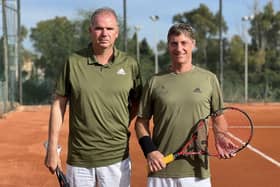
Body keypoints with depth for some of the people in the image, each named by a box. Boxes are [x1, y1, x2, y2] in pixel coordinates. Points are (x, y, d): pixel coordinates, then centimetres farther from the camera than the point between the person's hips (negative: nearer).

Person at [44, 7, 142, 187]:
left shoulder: (130, 64, 1)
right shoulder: (74, 62, -2)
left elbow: (136, 103, 13)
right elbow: (59, 105, 2)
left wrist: (120, 128, 1)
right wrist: (52, 148, -1)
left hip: (117, 158, 1)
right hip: (79, 158, 0)